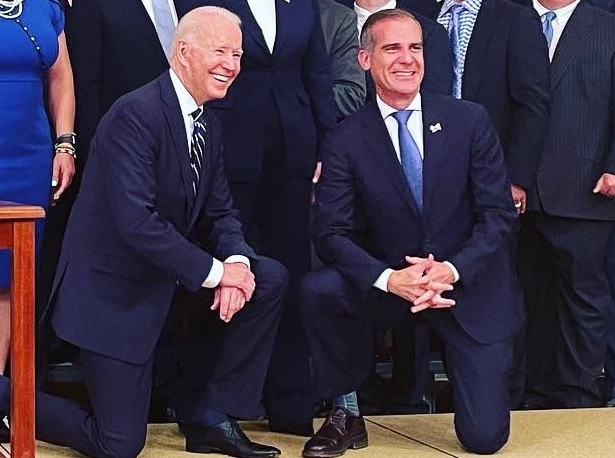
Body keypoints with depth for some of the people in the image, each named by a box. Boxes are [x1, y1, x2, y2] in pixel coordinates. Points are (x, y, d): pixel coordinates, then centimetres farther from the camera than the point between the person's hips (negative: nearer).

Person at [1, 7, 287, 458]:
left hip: (166, 275, 8)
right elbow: (136, 221, -30)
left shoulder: (208, 125, 6)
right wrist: (214, 272, -26)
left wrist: (237, 261, -14)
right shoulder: (135, 115, -22)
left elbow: (220, 213, 8)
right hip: (114, 289, -8)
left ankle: (212, 418, 4)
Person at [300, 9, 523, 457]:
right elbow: (332, 232, -11)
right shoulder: (346, 141, -5)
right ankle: (346, 415, -10)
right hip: (389, 282, 1)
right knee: (318, 290, -30)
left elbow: (498, 213, -6)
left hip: (470, 284, 0)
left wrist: (452, 269, -23)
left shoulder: (470, 121, -4)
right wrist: (389, 279, -29)